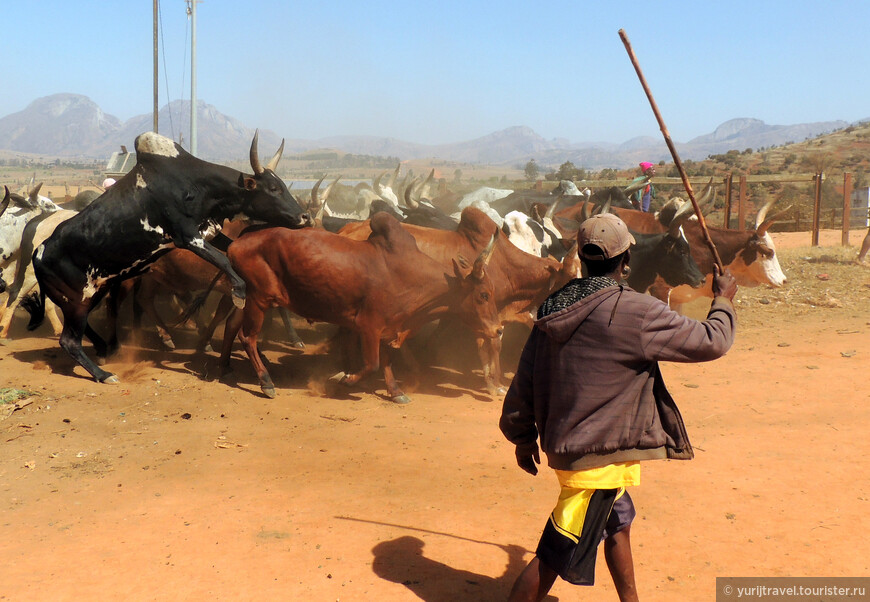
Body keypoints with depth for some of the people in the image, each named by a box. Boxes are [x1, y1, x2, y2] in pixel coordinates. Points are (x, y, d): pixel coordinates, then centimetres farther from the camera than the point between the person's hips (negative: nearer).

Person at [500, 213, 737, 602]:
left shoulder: (555, 308, 2)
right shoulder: (636, 312, -19)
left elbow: (525, 381, 6)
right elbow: (710, 342, -10)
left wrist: (523, 438, 19)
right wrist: (724, 301, 10)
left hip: (565, 443, 9)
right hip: (600, 456, -8)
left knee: (618, 522, 28)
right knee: (559, 554, 0)